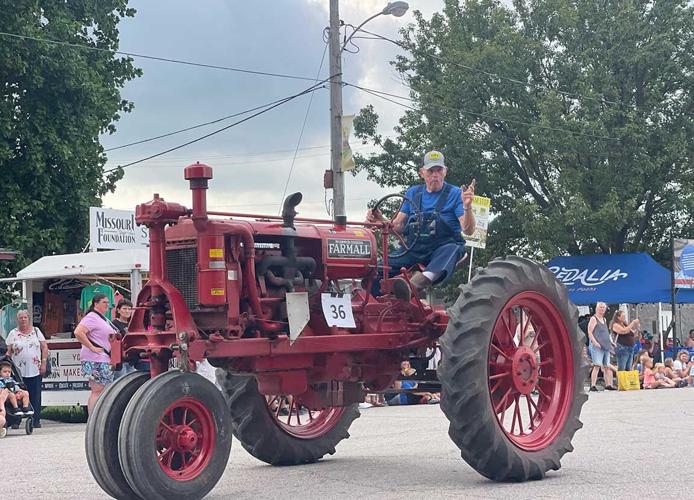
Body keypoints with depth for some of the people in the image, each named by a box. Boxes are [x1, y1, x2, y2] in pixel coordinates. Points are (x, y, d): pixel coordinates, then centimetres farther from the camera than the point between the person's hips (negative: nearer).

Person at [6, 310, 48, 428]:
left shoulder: (36, 331, 9)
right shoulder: (13, 333, 7)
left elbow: (44, 347, 8)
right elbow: (9, 351, 6)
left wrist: (43, 363, 0)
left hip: (35, 370, 1)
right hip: (19, 371, 0)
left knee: (35, 396, -1)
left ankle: (36, 420, 3)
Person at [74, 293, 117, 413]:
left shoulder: (103, 318, 20)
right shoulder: (92, 317, -11)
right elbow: (78, 332, -24)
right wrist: (92, 348, -21)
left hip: (105, 360, 10)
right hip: (96, 360, -10)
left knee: (103, 392, 9)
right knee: (97, 392, -10)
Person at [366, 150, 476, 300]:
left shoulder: (455, 194, 2)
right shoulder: (413, 193, 14)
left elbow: (468, 230, -10)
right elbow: (398, 227, 12)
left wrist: (467, 207, -29)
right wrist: (381, 221, -10)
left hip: (443, 248, -4)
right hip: (414, 249, 4)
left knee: (452, 249, -40)